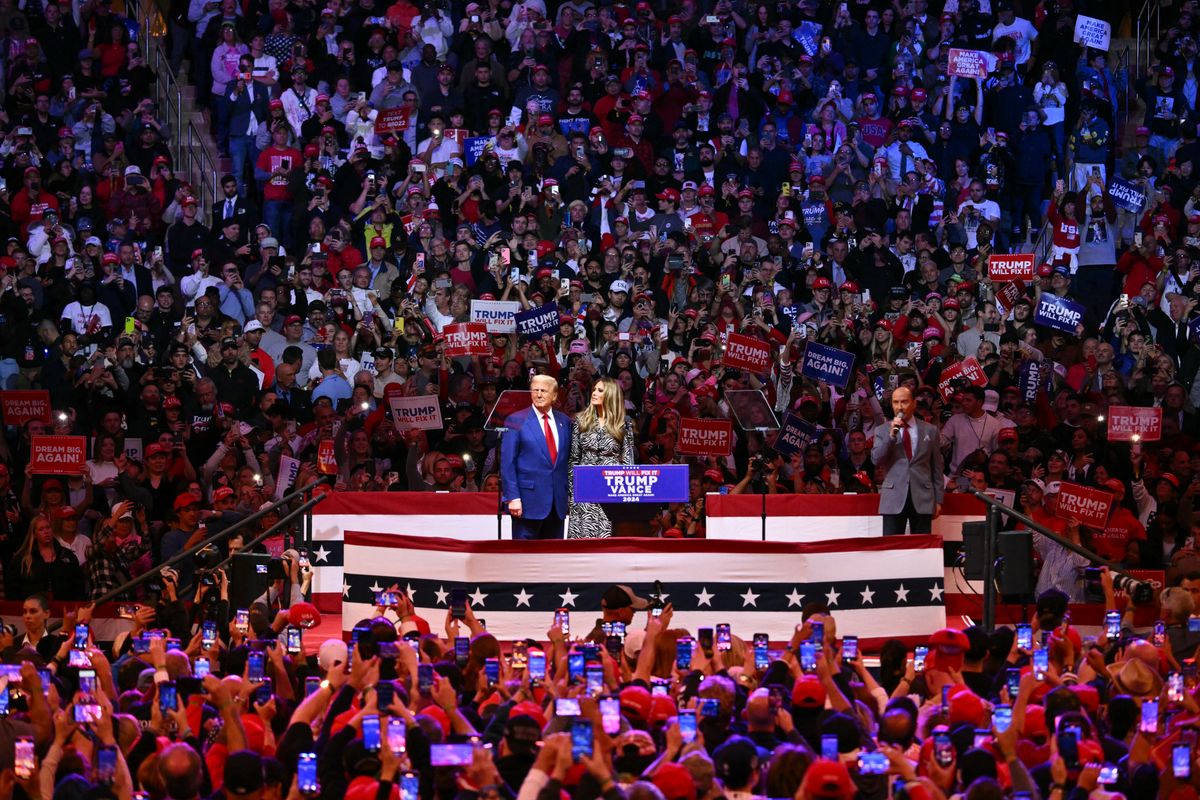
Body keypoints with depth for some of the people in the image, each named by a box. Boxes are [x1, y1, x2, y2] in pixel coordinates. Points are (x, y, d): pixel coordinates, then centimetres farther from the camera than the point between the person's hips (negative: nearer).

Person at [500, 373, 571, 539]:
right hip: (529, 499, -5)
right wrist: (513, 497, -12)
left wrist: (569, 495, 8)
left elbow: (568, 460, 14)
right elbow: (507, 462, -5)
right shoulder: (516, 421, -2)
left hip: (558, 501, 5)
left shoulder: (564, 422, 11)